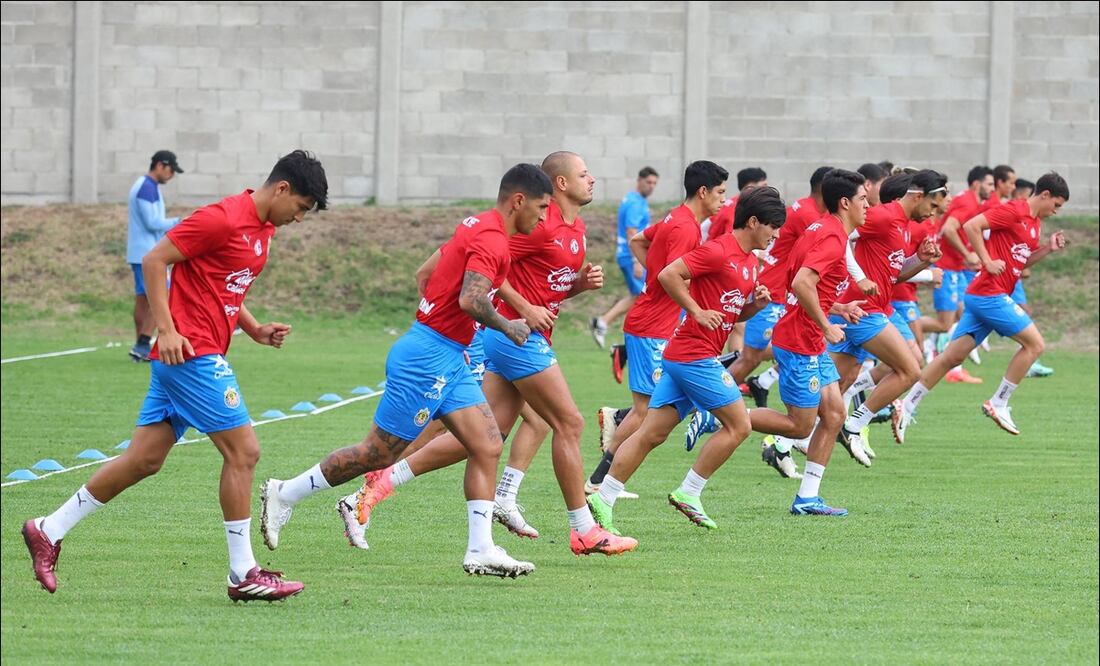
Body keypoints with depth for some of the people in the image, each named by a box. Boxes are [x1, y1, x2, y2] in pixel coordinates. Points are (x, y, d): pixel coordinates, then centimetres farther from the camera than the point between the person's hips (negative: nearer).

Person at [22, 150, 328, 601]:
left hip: (205, 355, 10)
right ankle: (243, 574, -2)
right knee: (243, 450, -8)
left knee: (144, 460, 10)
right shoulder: (223, 219, -14)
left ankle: (49, 530, 17)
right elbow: (154, 260, -14)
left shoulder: (262, 229, 15)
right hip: (191, 352, -10)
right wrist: (166, 330, -20)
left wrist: (257, 331, 11)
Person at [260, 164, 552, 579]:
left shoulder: (477, 227, 13)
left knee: (487, 447, 2)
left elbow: (429, 272, 22)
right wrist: (508, 328, -14)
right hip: (429, 358, -10)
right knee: (380, 453, -1)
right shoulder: (492, 240, -18)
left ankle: (481, 551, 1)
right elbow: (471, 300, -31)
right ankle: (284, 495, 11)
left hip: (448, 358, 10)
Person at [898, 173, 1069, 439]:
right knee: (1034, 343, -6)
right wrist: (987, 261, -18)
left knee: (953, 356, 7)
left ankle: (907, 407, 6)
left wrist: (1048, 248, 10)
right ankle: (998, 404, -1)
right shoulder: (1014, 211, -11)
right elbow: (971, 226, -18)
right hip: (990, 294, -9)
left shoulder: (1034, 222, 17)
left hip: (981, 297, 9)